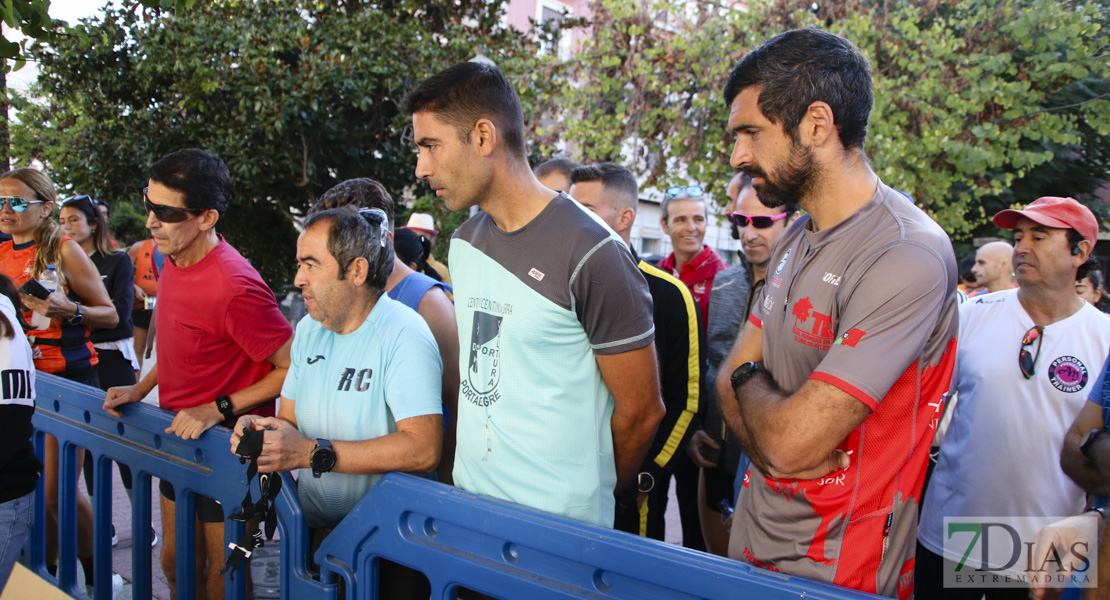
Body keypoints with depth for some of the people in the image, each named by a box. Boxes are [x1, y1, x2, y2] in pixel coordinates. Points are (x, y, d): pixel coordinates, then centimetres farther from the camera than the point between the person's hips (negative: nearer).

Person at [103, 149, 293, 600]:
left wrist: (217, 410, -25)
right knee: (176, 563, 21)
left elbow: (294, 368, -24)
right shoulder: (174, 261, 1)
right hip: (178, 437, 8)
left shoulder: (234, 288, -28)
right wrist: (141, 388, 6)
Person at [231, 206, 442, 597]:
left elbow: (423, 448, -26)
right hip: (312, 532, 6)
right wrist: (263, 429, -10)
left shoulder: (403, 334, -16)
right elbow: (289, 419, 15)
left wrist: (312, 452, -26)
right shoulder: (308, 330, 10)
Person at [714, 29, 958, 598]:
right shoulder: (796, 240, 7)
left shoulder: (908, 257, -25)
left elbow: (791, 442, -27)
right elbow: (731, 379, 6)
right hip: (754, 539, 8)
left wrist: (751, 381, -6)